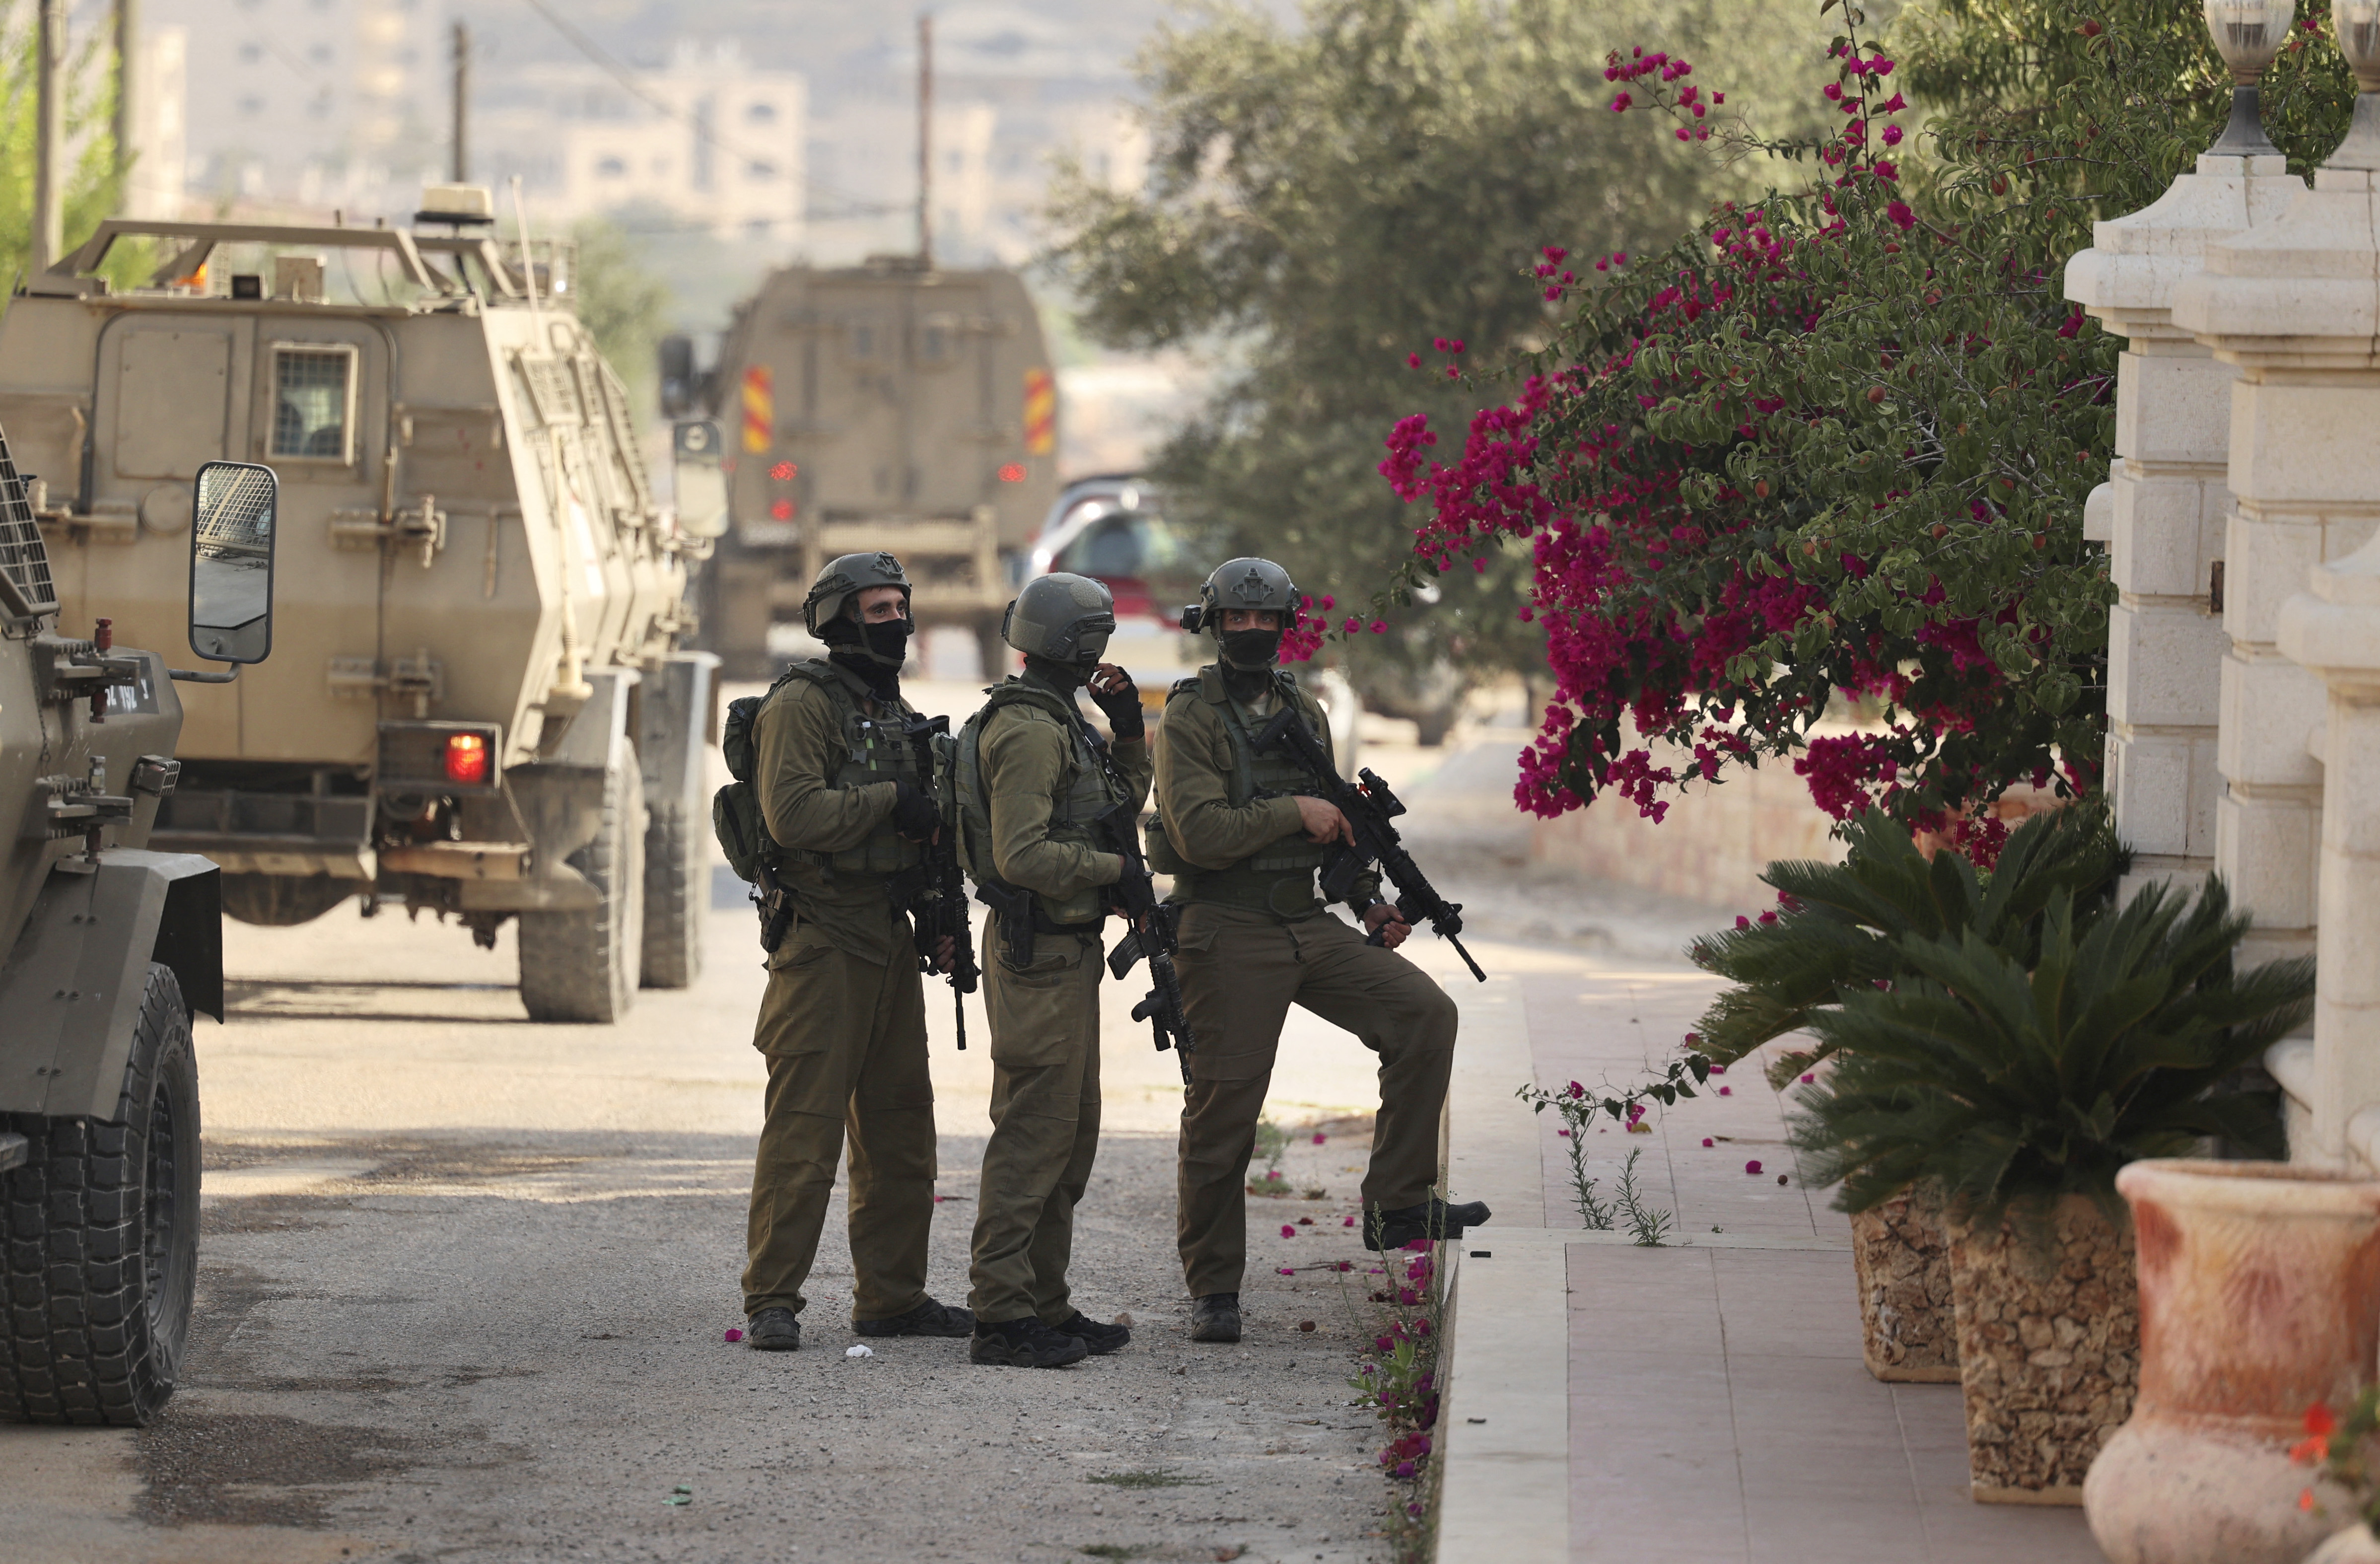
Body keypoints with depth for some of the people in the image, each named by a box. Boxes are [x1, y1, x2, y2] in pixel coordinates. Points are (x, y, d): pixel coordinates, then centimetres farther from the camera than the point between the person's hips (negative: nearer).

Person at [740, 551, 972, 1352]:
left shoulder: (895, 710, 18)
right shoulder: (801, 704, -9)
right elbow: (794, 814, -21)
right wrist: (889, 801, -16)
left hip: (890, 943, 9)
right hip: (823, 944, -9)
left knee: (900, 1127, 11)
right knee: (804, 1126, -9)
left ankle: (891, 1295, 18)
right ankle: (772, 1301, -6)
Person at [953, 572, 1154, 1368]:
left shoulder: (1057, 721, 17)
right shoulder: (1028, 729, -17)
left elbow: (1123, 801, 27)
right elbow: (1023, 854, -24)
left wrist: (1129, 733, 12)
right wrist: (1116, 868, -15)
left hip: (1067, 952, 11)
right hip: (1041, 953, -11)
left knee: (1070, 1138, 15)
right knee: (1034, 1137, -10)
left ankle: (1045, 1304, 20)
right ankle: (1003, 1316, -10)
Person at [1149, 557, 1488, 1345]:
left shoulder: (1304, 712, 13)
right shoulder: (1191, 718, -7)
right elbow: (1199, 832, -19)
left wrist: (1371, 902, 13)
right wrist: (1294, 813, -18)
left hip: (1309, 925, 6)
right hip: (1229, 938, -6)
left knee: (1425, 1013, -10)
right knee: (1224, 1110, -2)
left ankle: (1396, 1204, -4)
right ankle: (1213, 1291, 8)